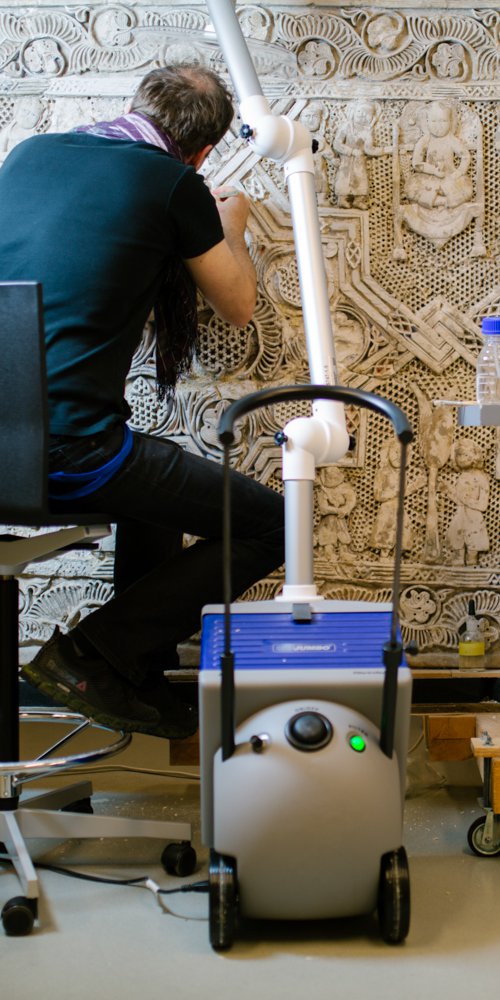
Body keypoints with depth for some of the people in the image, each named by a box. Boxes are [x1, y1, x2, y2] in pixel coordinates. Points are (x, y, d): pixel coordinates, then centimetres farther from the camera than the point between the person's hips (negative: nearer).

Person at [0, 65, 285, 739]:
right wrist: (229, 229, 32)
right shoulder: (174, 182, -2)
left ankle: (139, 678, 36)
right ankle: (89, 654, 3)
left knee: (154, 476, 34)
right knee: (268, 526, 4)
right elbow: (239, 306, 12)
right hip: (69, 455, -8)